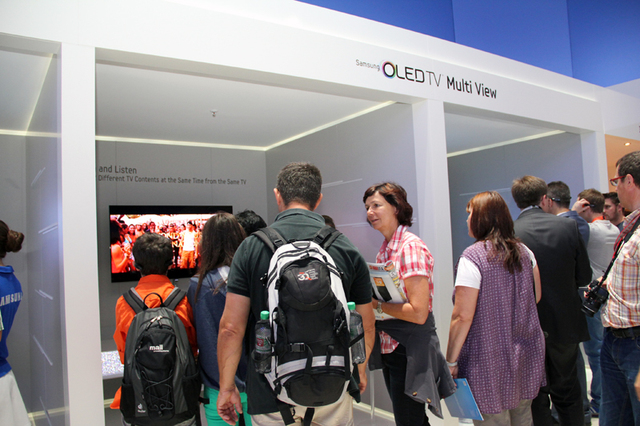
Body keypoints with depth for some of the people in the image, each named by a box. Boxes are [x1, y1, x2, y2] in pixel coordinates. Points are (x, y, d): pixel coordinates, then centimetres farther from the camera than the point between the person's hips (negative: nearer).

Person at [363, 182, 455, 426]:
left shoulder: (411, 247, -18)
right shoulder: (386, 248, 7)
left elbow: (418, 313, -23)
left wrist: (375, 304, -17)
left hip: (409, 349, -8)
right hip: (388, 347, 8)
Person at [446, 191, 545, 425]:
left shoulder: (472, 257, -17)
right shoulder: (523, 251, 4)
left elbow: (463, 317, -19)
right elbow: (536, 297, 15)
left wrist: (451, 361, -12)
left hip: (491, 360, -7)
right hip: (527, 355, 7)